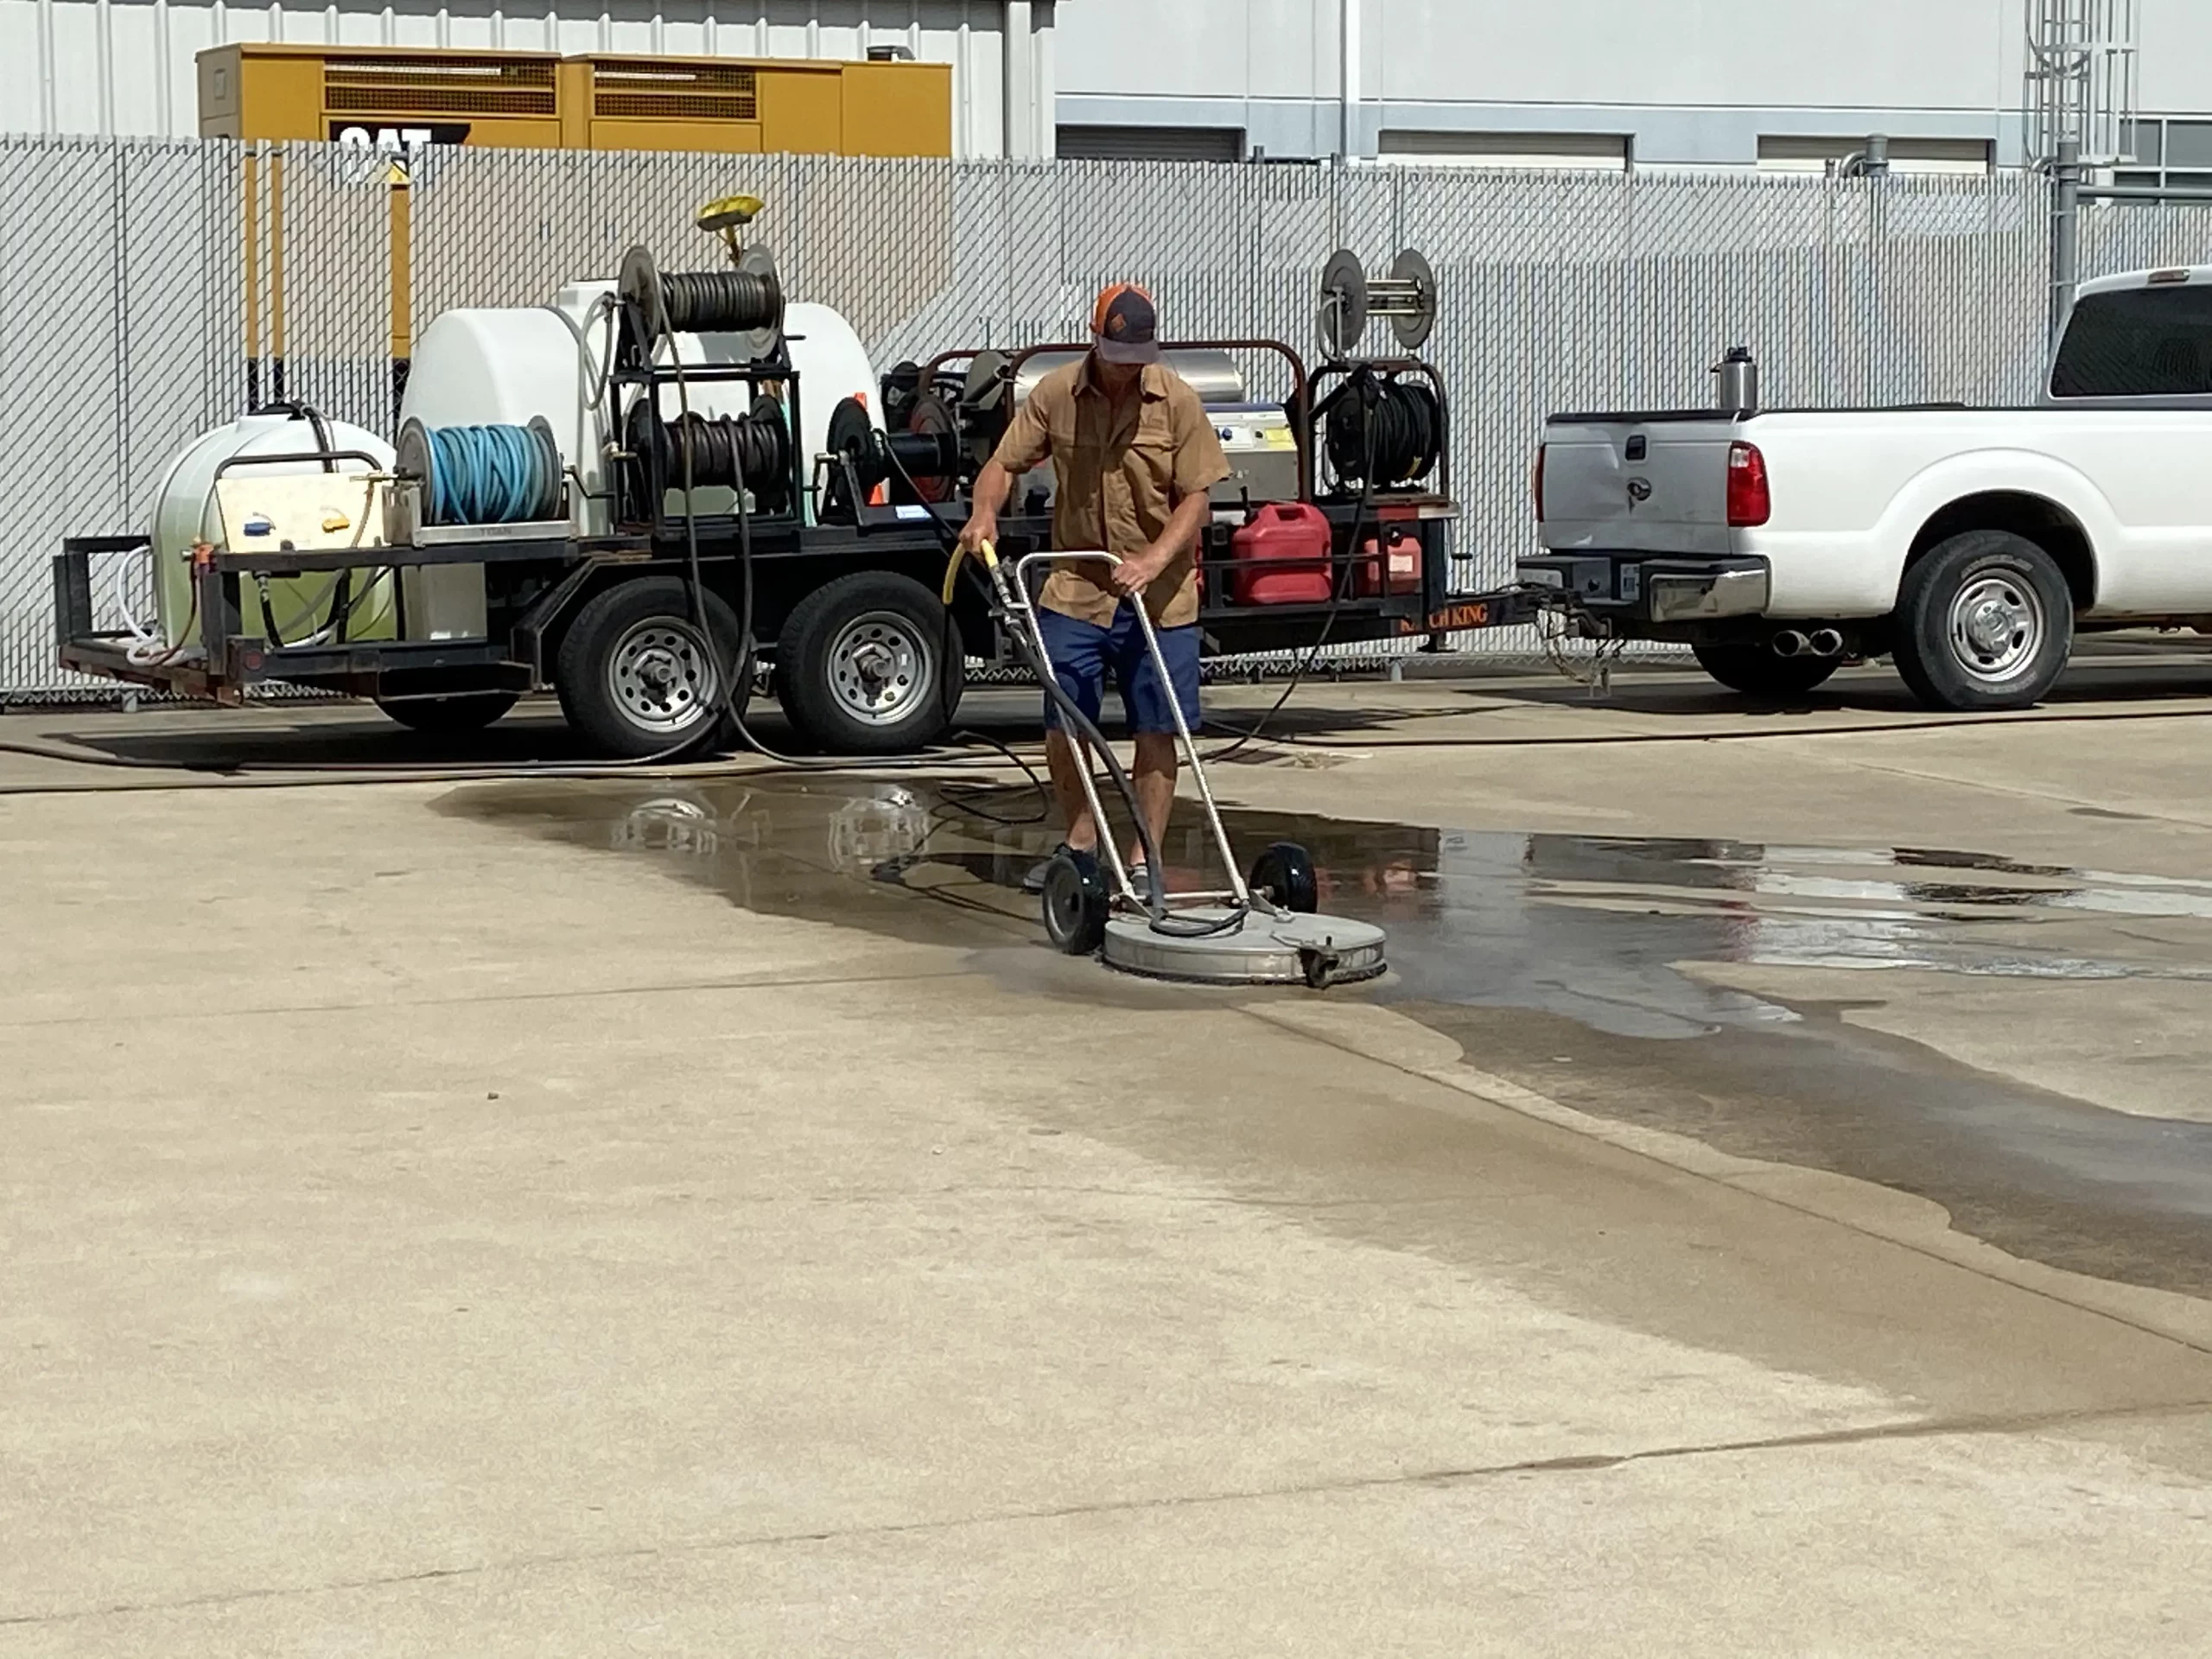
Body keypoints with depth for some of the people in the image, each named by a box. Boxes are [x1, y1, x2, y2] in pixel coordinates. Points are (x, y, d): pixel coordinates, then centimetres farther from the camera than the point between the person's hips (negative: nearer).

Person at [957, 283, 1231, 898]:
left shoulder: (1177, 402, -7)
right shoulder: (1056, 394, -2)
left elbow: (1197, 498, -7)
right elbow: (1005, 463, 2)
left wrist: (1155, 559, -22)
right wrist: (984, 512, -19)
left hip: (1158, 597, -2)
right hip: (1074, 589, 2)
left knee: (1155, 731, 0)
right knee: (1062, 724, 3)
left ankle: (1145, 858, 9)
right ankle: (1080, 841, 23)